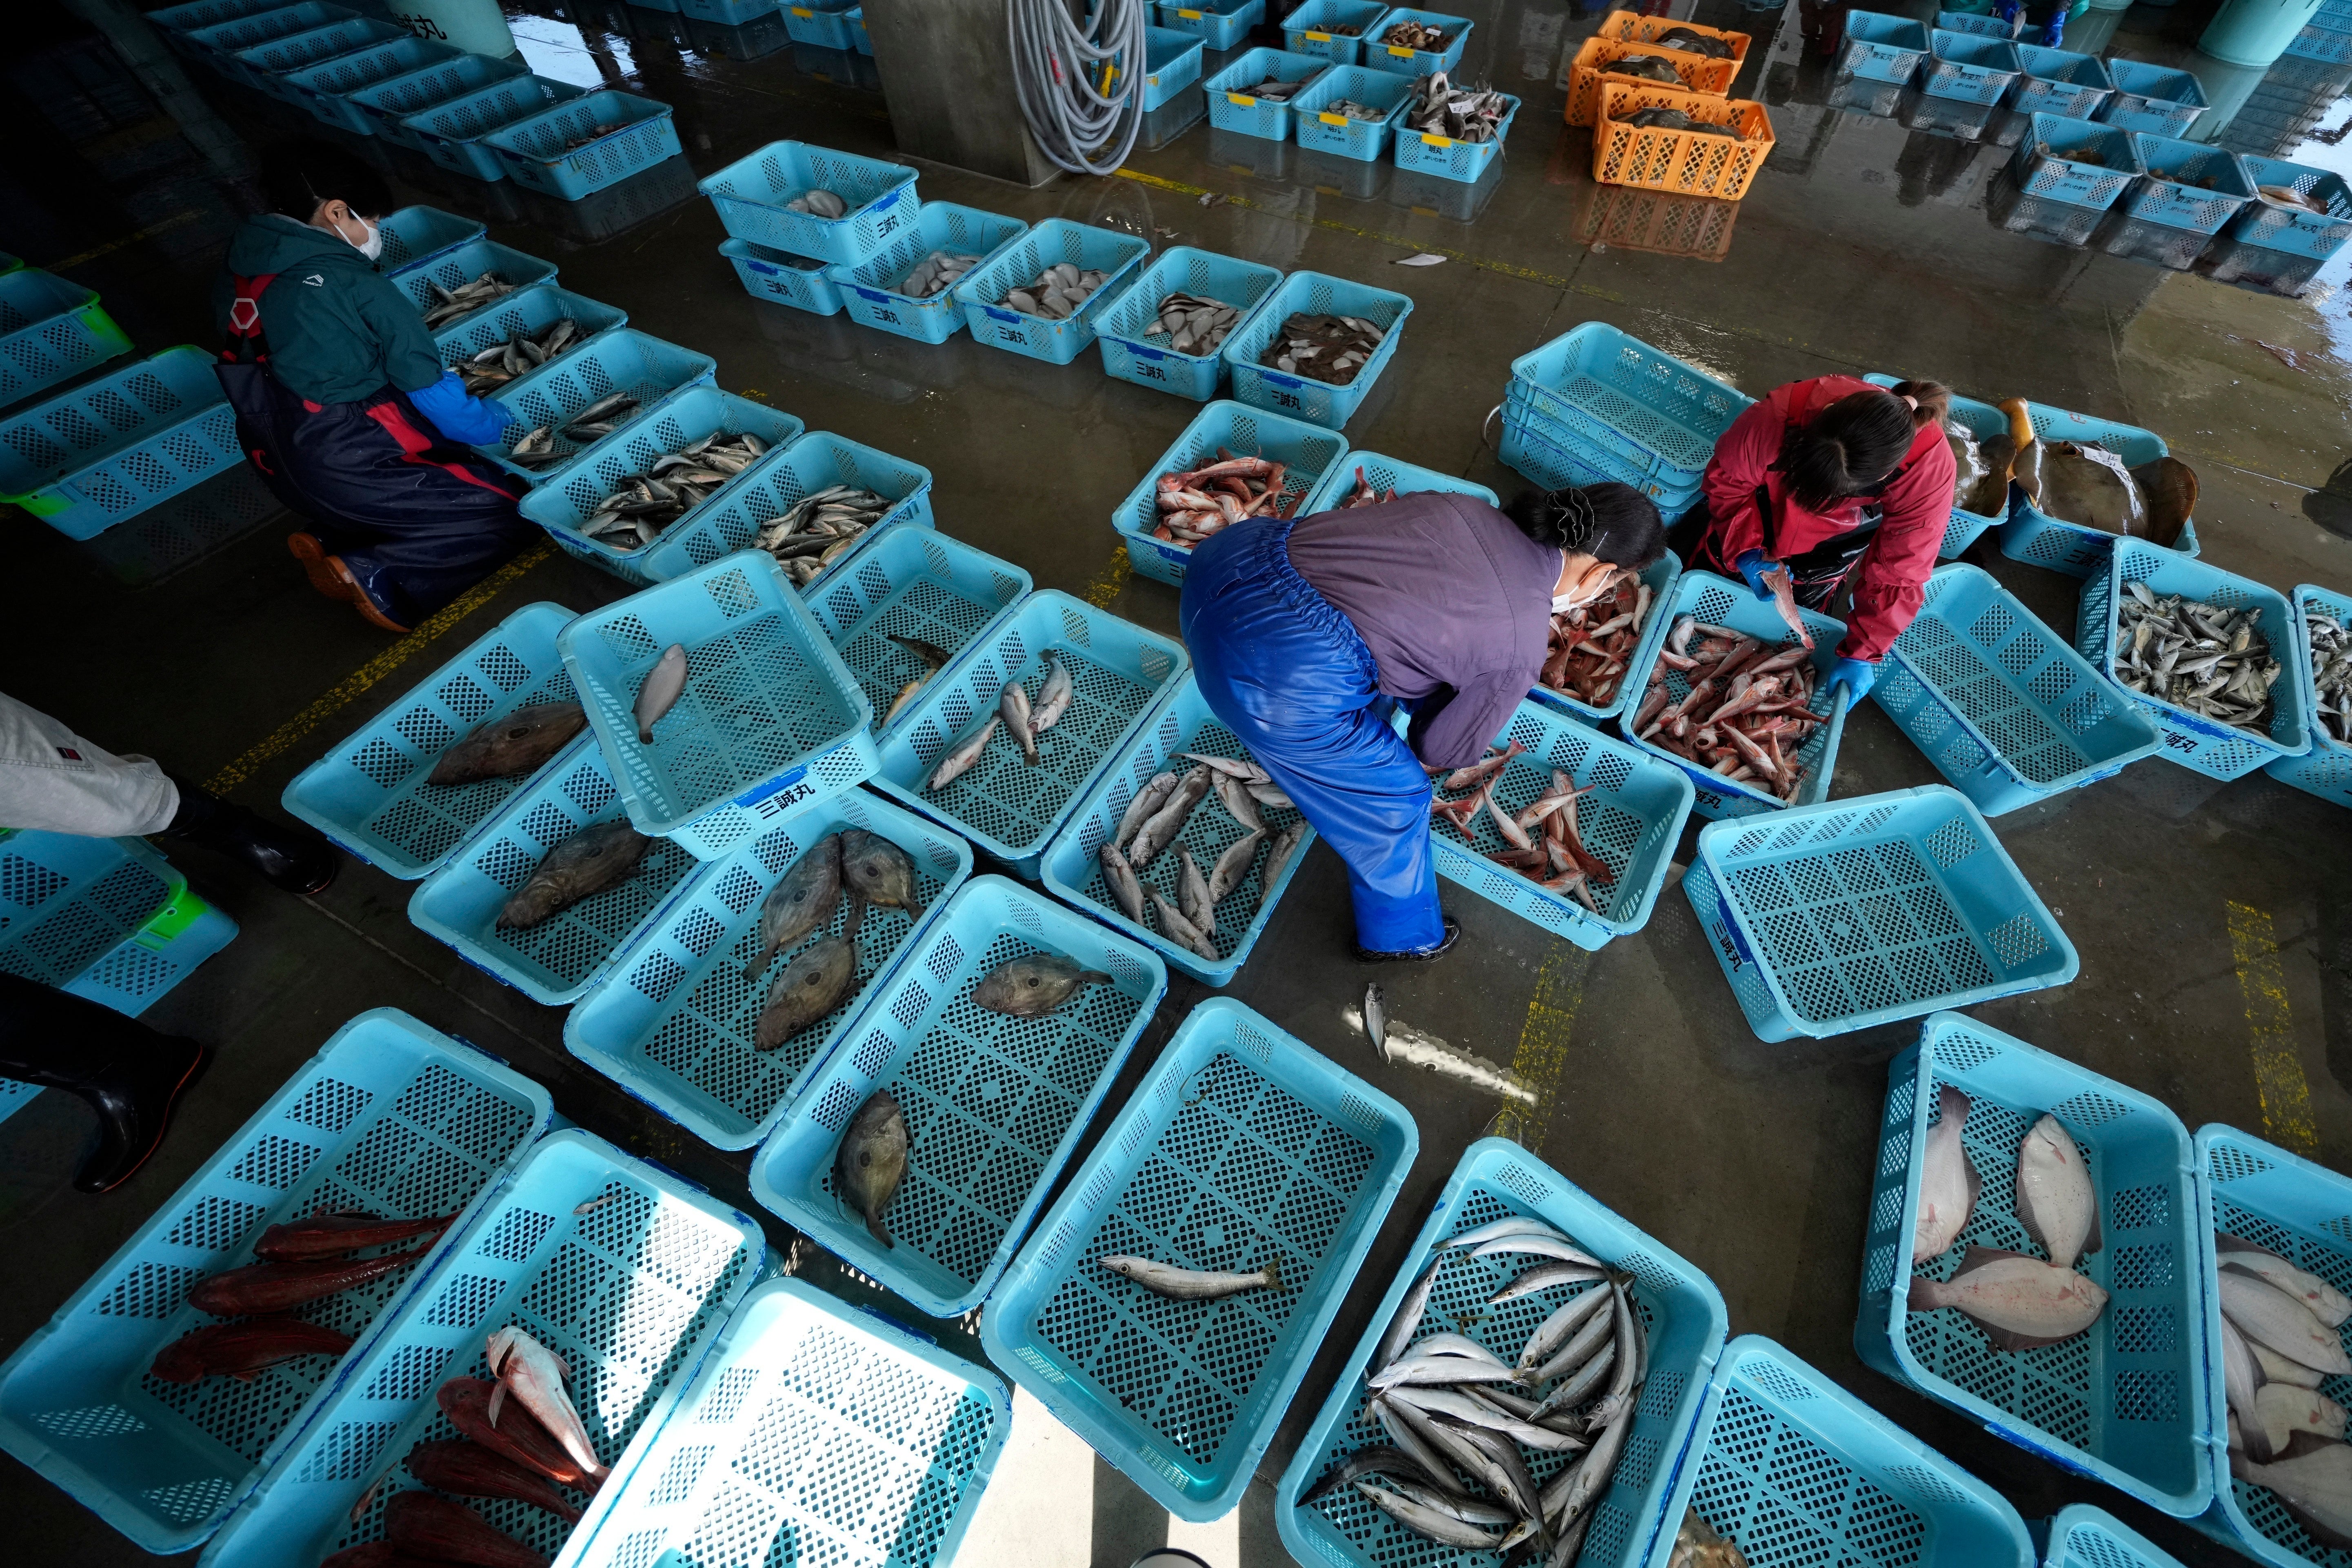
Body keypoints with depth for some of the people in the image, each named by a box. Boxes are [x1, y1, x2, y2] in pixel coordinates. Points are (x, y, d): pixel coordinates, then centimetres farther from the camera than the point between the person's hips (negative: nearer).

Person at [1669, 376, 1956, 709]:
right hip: (1767, 502, 0)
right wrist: (1747, 554, -33)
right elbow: (1727, 479, -23)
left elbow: (1900, 573, -28)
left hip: (1842, 529, 0)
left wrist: (1862, 654, -28)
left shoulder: (1929, 469, -40)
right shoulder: (1779, 414, -43)